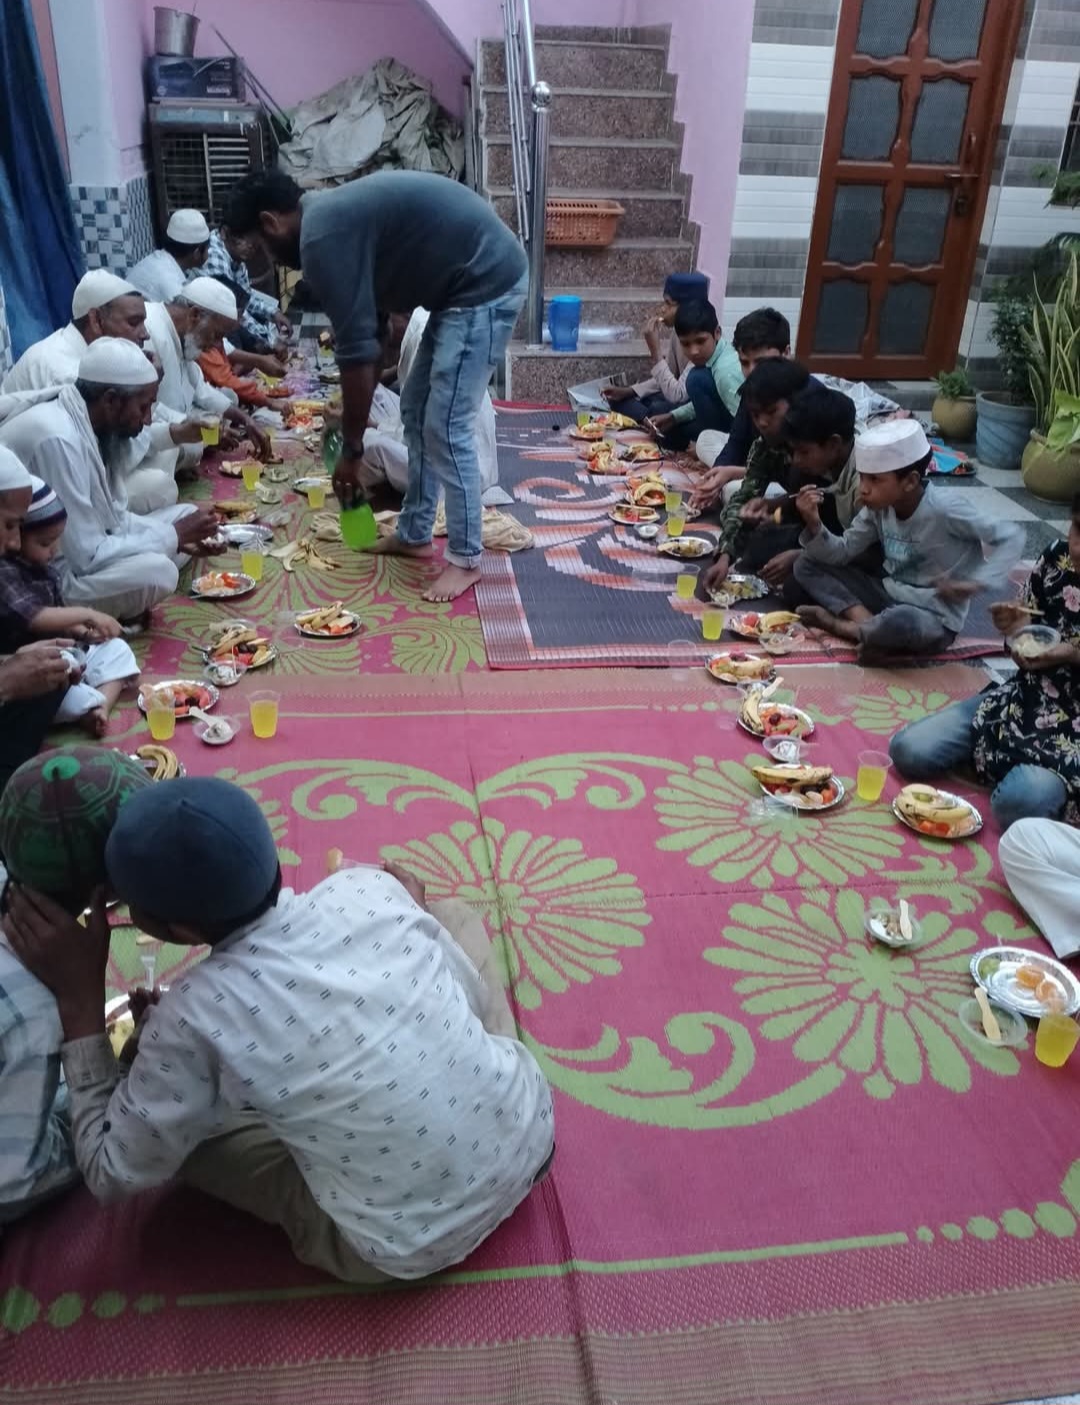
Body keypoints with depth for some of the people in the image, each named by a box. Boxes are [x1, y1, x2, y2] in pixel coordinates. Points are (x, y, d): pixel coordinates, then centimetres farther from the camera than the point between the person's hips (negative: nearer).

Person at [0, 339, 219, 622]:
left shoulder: (87, 421, 0)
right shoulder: (58, 439, -28)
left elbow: (112, 517, 9)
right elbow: (87, 556, -27)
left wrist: (182, 536, -5)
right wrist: (174, 535, -17)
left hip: (73, 553, 10)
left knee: (185, 514, 7)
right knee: (155, 571, -30)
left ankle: (114, 613, 2)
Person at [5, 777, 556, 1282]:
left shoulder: (194, 1019, -21)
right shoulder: (370, 884, -12)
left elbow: (113, 1173, -4)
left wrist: (78, 998, -5)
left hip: (415, 1252, -3)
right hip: (530, 1135, 4)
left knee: (182, 1124, 10)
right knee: (455, 914, 20)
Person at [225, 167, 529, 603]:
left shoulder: (321, 236, -16)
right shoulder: (332, 212, 15)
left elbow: (357, 349, -18)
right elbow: (371, 329, 21)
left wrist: (351, 450, -10)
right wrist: (350, 414, 24)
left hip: (485, 286, -10)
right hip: (468, 284, 10)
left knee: (446, 428, -7)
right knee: (417, 413, 15)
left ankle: (465, 559, 5)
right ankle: (414, 534, 25)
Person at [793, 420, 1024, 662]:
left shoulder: (945, 510, -22)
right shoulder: (878, 507, -3)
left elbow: (1012, 538, -17)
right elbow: (842, 552, 1)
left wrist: (977, 582, -28)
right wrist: (814, 524, -17)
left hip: (934, 619, -7)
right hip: (889, 596, 7)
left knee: (900, 622, -45)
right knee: (808, 564, -3)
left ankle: (841, 626, -13)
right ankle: (868, 625, -20)